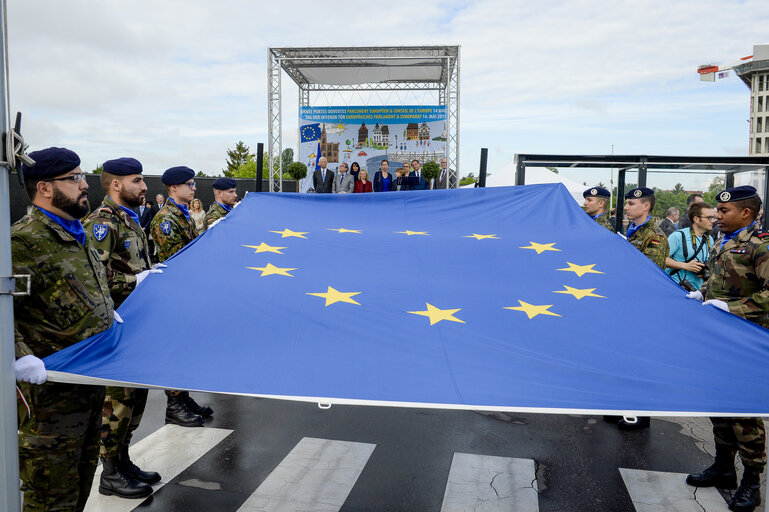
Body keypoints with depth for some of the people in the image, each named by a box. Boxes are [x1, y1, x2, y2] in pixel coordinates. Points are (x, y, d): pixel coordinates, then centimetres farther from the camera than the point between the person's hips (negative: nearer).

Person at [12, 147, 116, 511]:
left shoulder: (77, 235, 14)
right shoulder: (22, 241, -17)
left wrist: (110, 316, 20)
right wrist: (20, 357, -33)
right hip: (50, 392, -9)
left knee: (83, 471, 22)